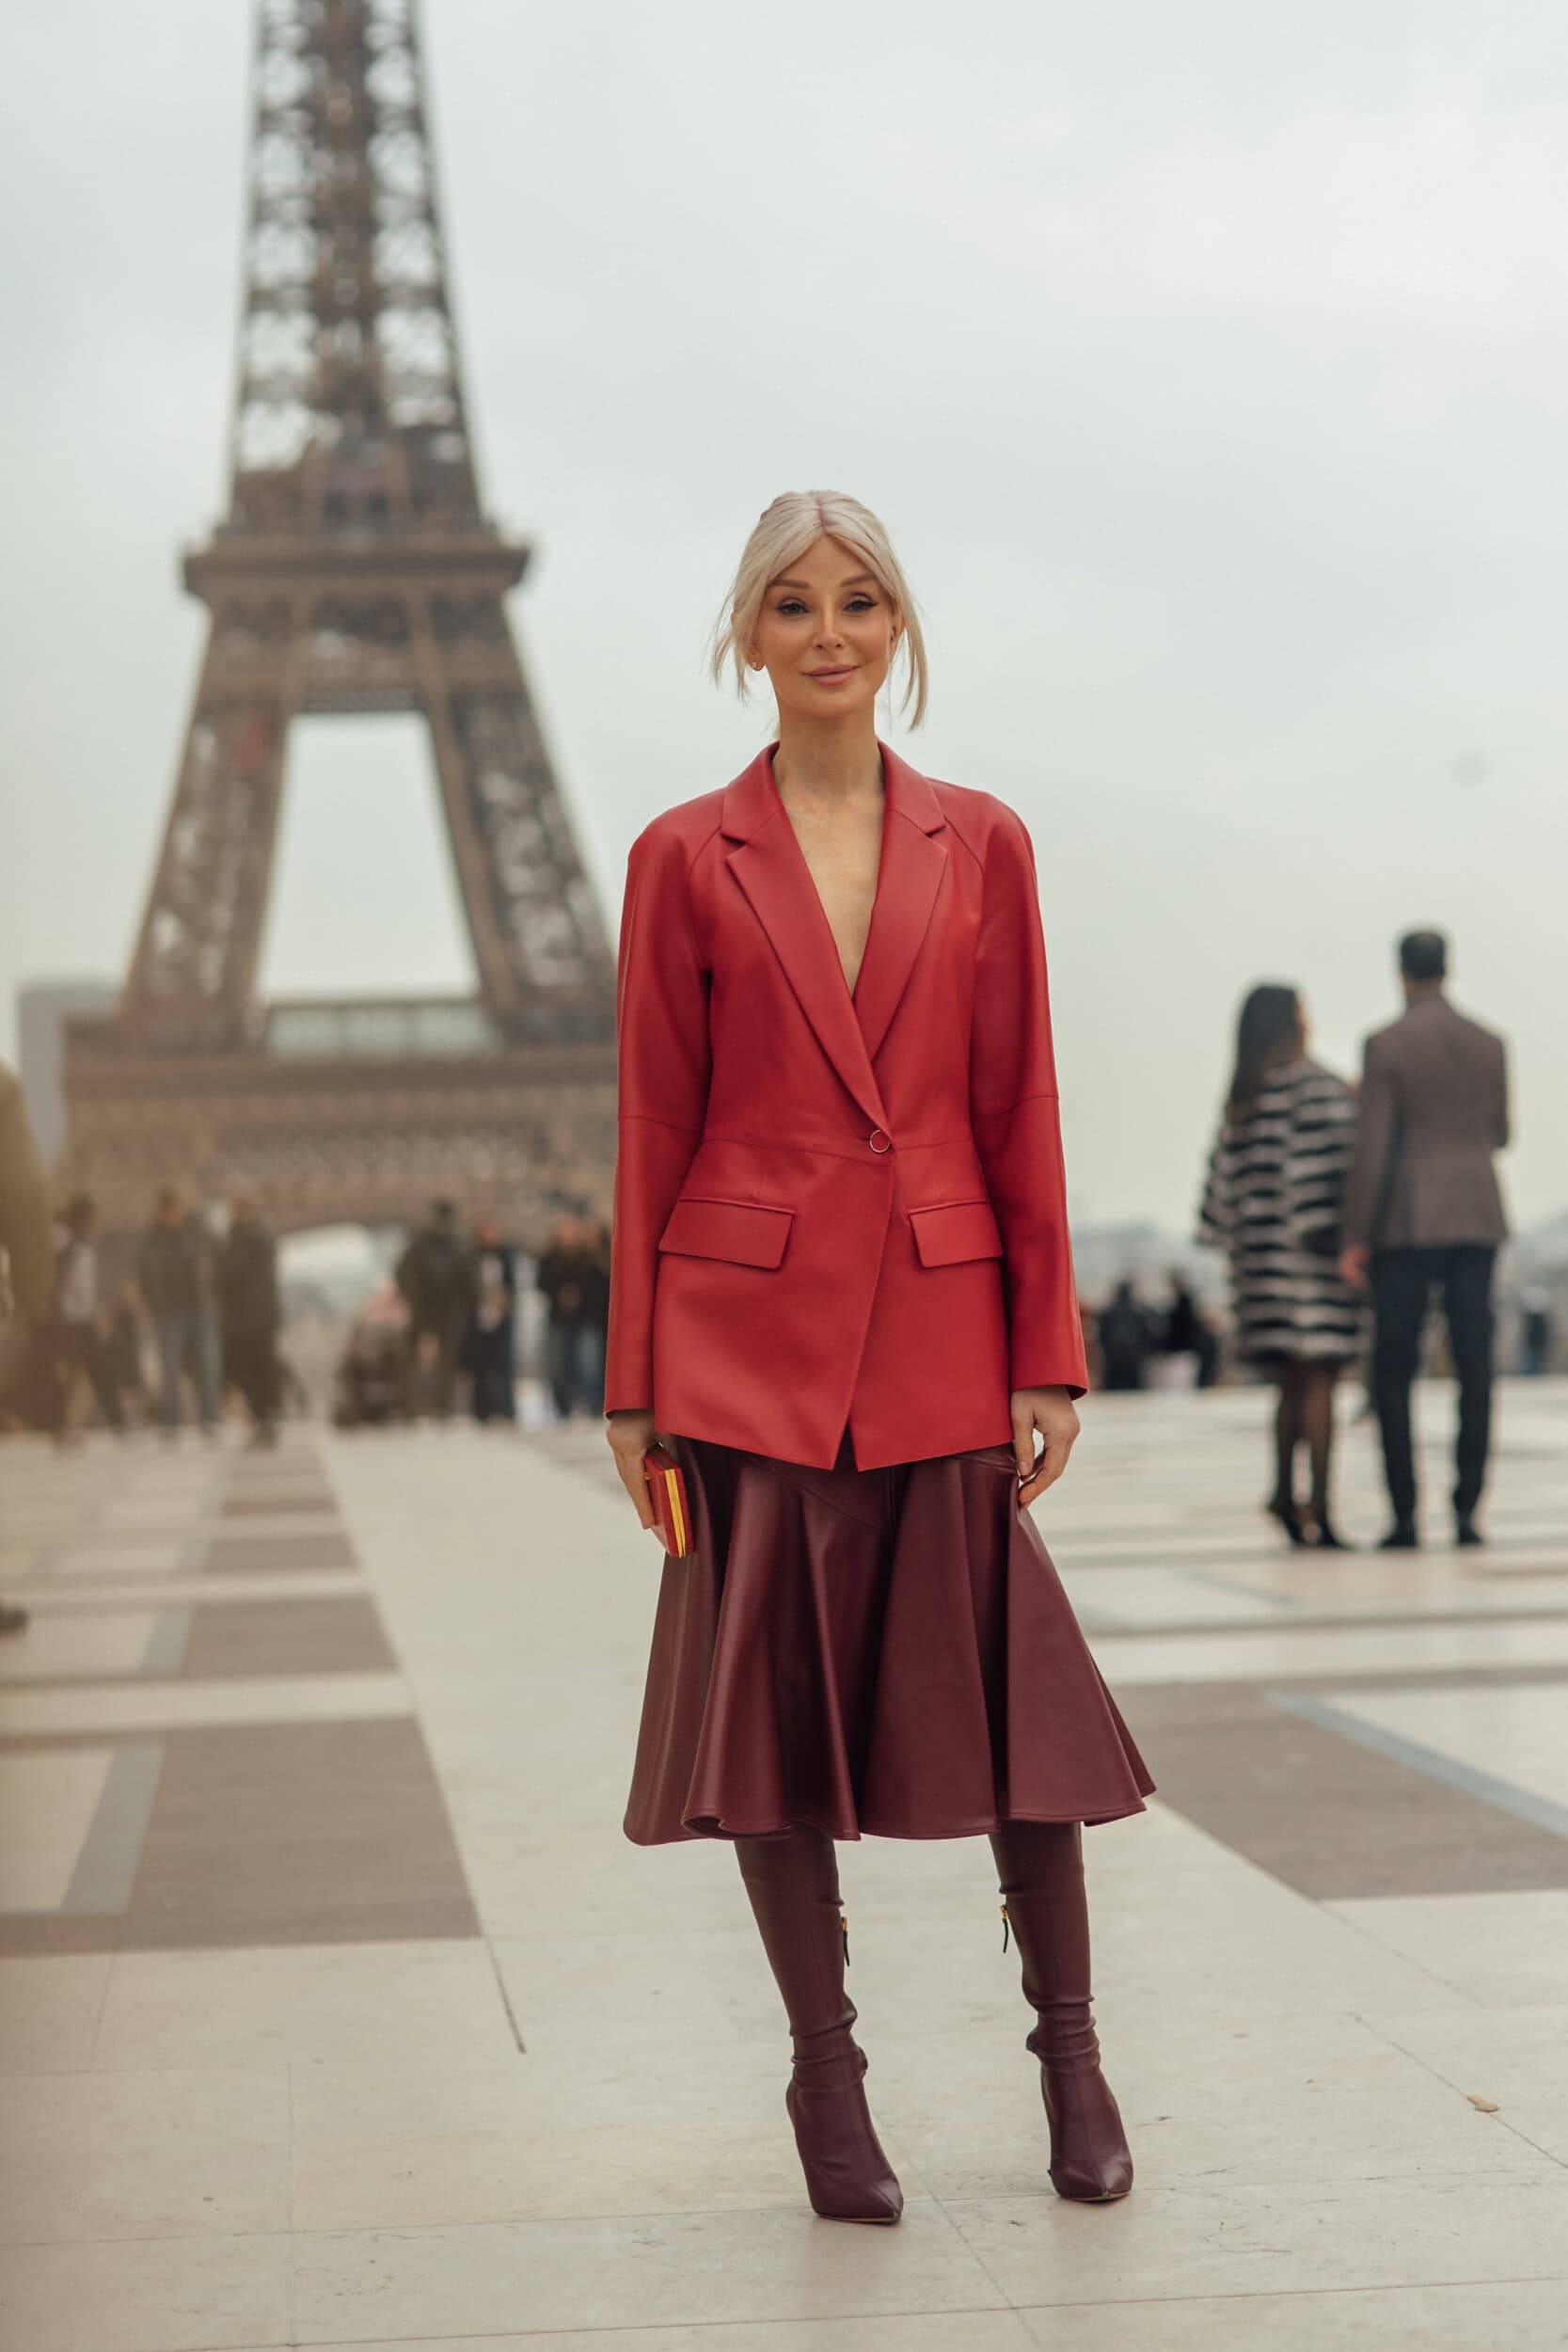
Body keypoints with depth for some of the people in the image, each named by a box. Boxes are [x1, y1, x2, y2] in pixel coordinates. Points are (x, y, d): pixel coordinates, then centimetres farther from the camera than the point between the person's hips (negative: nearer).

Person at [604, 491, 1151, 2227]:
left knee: (1013, 1686, 2)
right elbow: (654, 1131, 3)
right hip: (750, 1328, -1)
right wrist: (634, 1382, 1)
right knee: (774, 1694, 3)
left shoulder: (980, 846, 7)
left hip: (940, 1322, 1)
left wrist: (1047, 1354, 1)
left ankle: (1069, 2049, 21)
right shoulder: (685, 859, 3)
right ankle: (826, 2078, 17)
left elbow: (1020, 1110, 6)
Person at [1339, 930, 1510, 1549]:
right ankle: (1467, 1512, -4)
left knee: (1393, 1374, 2)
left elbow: (1371, 1148, -12)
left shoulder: (1386, 1045, -8)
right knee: (1474, 1369, 2)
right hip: (1475, 1219, 4)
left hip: (1406, 1224, -4)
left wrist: (1354, 1240, -8)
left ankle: (1404, 1517, -2)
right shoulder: (1489, 1045, 6)